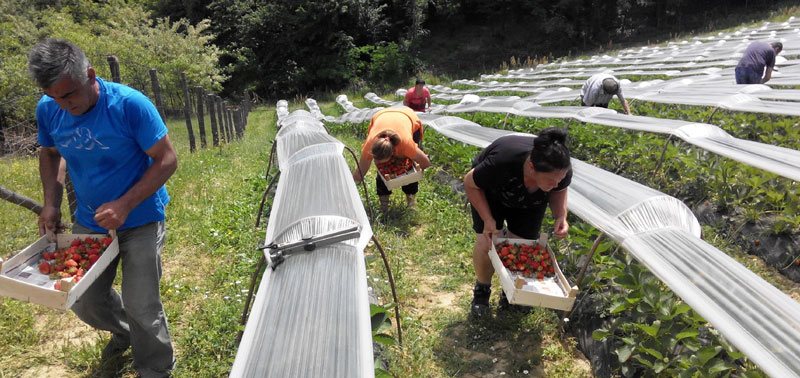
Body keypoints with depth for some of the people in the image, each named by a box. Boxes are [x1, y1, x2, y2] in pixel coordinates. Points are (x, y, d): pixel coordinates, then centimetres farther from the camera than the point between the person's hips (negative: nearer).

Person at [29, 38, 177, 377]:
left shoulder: (130, 104, -22)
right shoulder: (48, 110, -6)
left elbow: (167, 160, -19)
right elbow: (48, 154, 13)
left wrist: (124, 205, -25)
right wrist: (51, 204, 0)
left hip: (140, 222, -5)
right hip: (89, 222, 6)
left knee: (141, 306, -1)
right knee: (84, 301, 15)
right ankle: (123, 332, 48)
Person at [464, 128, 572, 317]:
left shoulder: (563, 170, -33)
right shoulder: (502, 160, -46)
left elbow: (559, 191, -6)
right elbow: (470, 183, -25)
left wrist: (561, 215, -25)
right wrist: (487, 219, -31)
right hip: (491, 193, -2)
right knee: (486, 243, -12)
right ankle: (482, 290, 16)